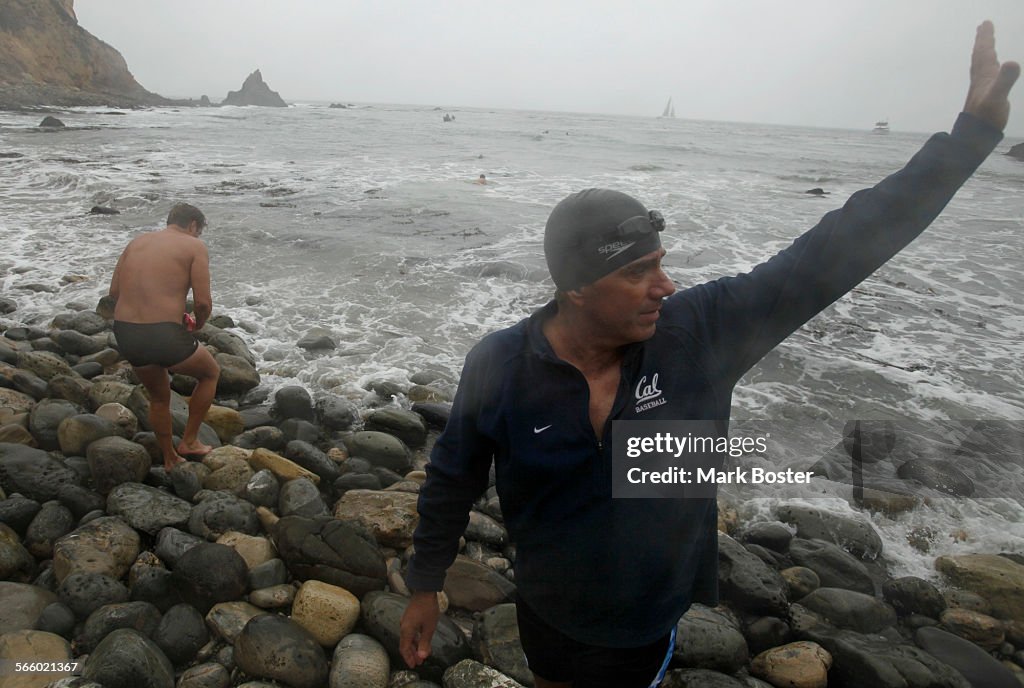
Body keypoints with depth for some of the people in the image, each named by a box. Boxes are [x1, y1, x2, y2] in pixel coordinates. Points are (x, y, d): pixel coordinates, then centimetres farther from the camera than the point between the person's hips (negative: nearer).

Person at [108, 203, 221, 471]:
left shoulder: (136, 242, 16)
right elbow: (203, 302, -10)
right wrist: (198, 324, 11)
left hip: (124, 335, 6)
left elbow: (114, 292, 14)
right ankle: (189, 441, 26)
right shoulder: (194, 246, -1)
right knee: (211, 373, 24)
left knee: (159, 398, 29)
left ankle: (170, 459, 43)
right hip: (164, 336, -6)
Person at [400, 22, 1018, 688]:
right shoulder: (500, 365, -24)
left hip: (649, 627, 1)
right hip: (547, 614, 0)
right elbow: (452, 481, -10)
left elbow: (830, 256, -20)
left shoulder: (702, 331, -24)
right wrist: (424, 587, 1)